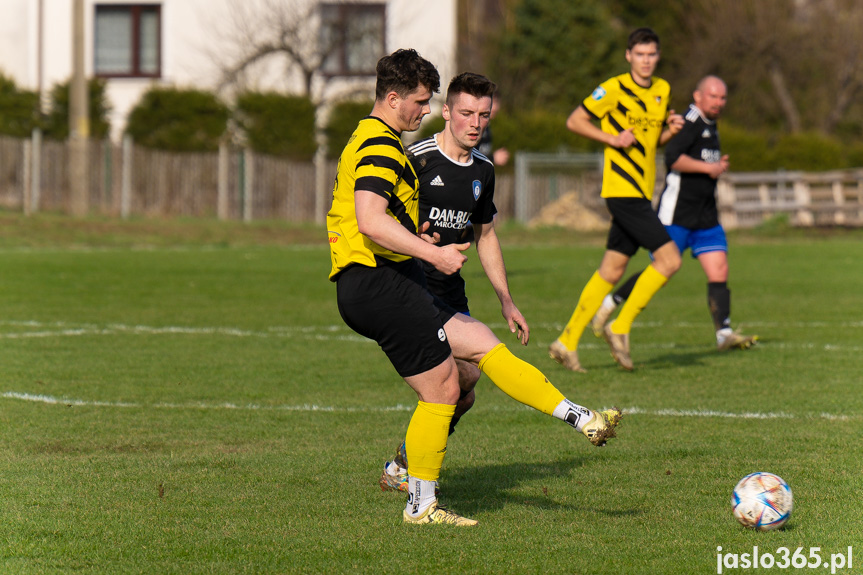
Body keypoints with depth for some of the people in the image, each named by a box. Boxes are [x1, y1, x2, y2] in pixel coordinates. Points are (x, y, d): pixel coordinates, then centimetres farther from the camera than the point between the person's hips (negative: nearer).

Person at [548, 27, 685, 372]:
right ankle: (621, 328, -3)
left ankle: (567, 342, 15)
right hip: (622, 189, -8)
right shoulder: (614, 90, -9)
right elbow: (574, 121, -5)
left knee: (612, 270, 9)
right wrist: (612, 138, -16)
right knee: (669, 259, -14)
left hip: (641, 192, 8)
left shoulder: (663, 91, 14)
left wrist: (671, 130, 3)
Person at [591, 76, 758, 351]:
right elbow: (672, 158, -27)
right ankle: (610, 302, 19)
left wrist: (717, 167, 16)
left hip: (706, 216, 8)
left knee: (719, 271, -5)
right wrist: (709, 168, -20)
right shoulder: (689, 121, -13)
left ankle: (724, 334, -9)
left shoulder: (711, 126, 17)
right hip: (676, 214, -8)